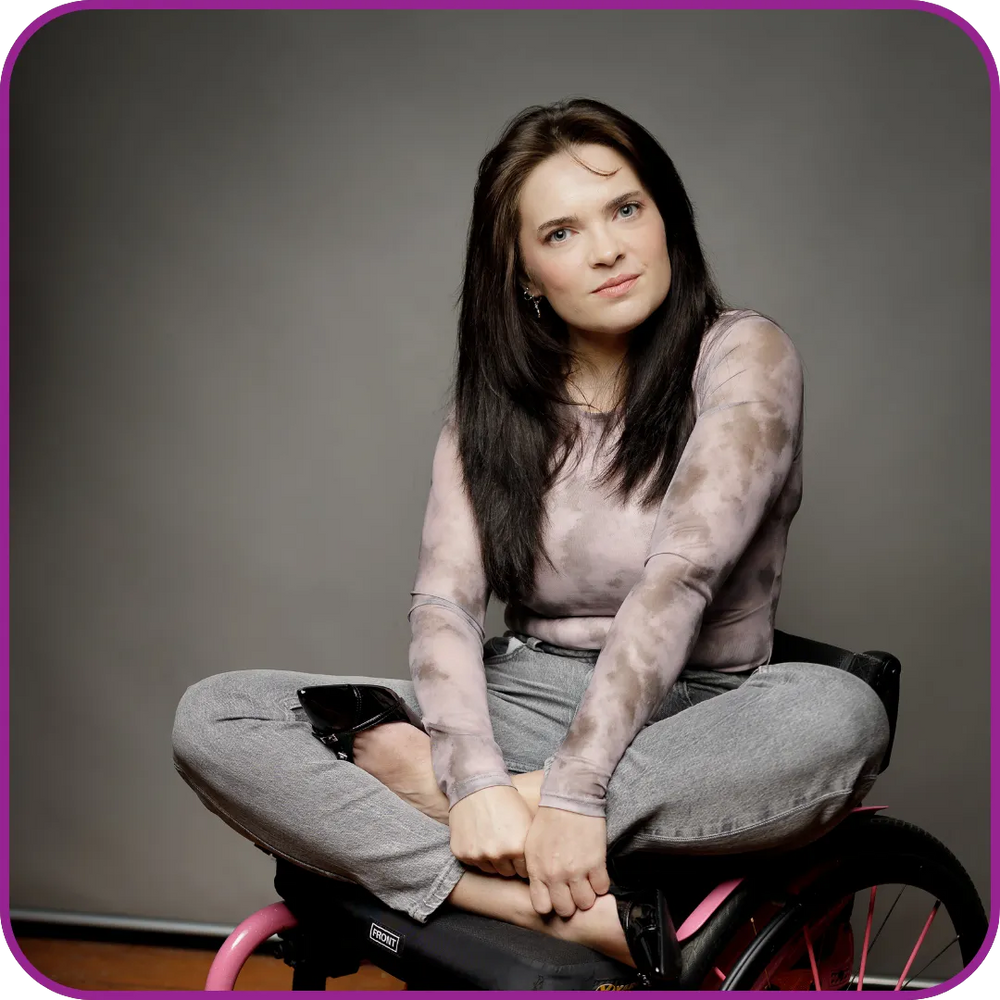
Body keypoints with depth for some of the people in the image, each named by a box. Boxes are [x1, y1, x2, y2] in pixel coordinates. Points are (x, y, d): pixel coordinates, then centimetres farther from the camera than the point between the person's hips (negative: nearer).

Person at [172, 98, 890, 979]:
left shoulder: (743, 355, -5)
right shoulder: (494, 407, 7)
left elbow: (679, 576, -19)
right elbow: (443, 602, -6)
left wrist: (572, 791, -27)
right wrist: (476, 778, -25)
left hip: (683, 722, -3)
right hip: (523, 707, 3)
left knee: (840, 715, -37)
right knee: (214, 718, -16)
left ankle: (419, 787, -28)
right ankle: (575, 919, -29)